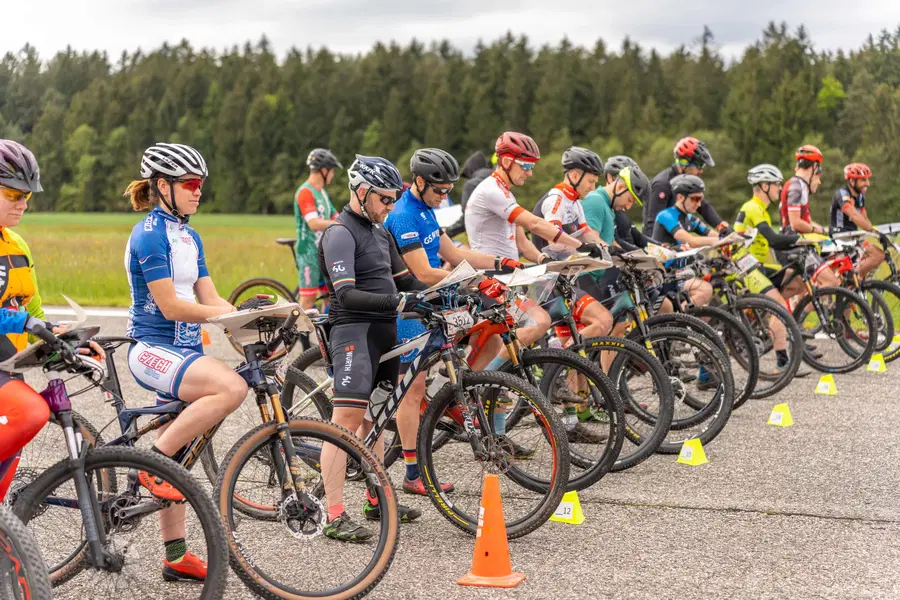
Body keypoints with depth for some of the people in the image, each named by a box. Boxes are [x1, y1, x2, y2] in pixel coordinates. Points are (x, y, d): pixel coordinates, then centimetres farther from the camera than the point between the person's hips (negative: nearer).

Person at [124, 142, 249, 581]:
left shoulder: (189, 237, 15)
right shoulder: (149, 234, -12)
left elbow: (210, 300, 10)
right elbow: (171, 306, -18)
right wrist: (231, 314, -22)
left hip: (183, 351, 9)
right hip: (152, 349, -9)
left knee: (177, 462, 9)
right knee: (232, 387, -31)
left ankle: (176, 558, 15)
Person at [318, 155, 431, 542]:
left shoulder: (380, 232, 18)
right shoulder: (340, 234, -12)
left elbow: (404, 280, 22)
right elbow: (347, 295, -22)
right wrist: (396, 301, -31)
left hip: (384, 332, 9)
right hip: (354, 331, -9)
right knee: (347, 419, -13)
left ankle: (377, 500, 25)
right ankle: (334, 516, -13)